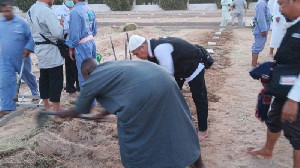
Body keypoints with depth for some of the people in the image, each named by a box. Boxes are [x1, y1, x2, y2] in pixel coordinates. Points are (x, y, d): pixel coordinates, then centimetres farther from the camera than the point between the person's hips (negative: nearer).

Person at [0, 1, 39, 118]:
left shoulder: (21, 22, -10)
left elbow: (31, 36, -10)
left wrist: (28, 48, -20)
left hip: (21, 58, -3)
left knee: (27, 77, 18)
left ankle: (35, 93, 46)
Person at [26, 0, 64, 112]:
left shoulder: (30, 10, 9)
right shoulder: (46, 11, -20)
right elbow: (57, 33, -22)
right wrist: (62, 26, -4)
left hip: (39, 48, 9)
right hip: (50, 50, -9)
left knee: (44, 77, 17)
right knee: (56, 79, -1)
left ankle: (46, 104, 29)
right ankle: (56, 108, 4)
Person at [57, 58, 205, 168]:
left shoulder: (90, 82, 17)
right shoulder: (110, 67, 35)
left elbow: (79, 111, 33)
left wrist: (64, 114, 53)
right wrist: (104, 113, 60)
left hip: (143, 91, -8)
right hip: (165, 81, 8)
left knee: (131, 131, 15)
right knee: (177, 125, 23)